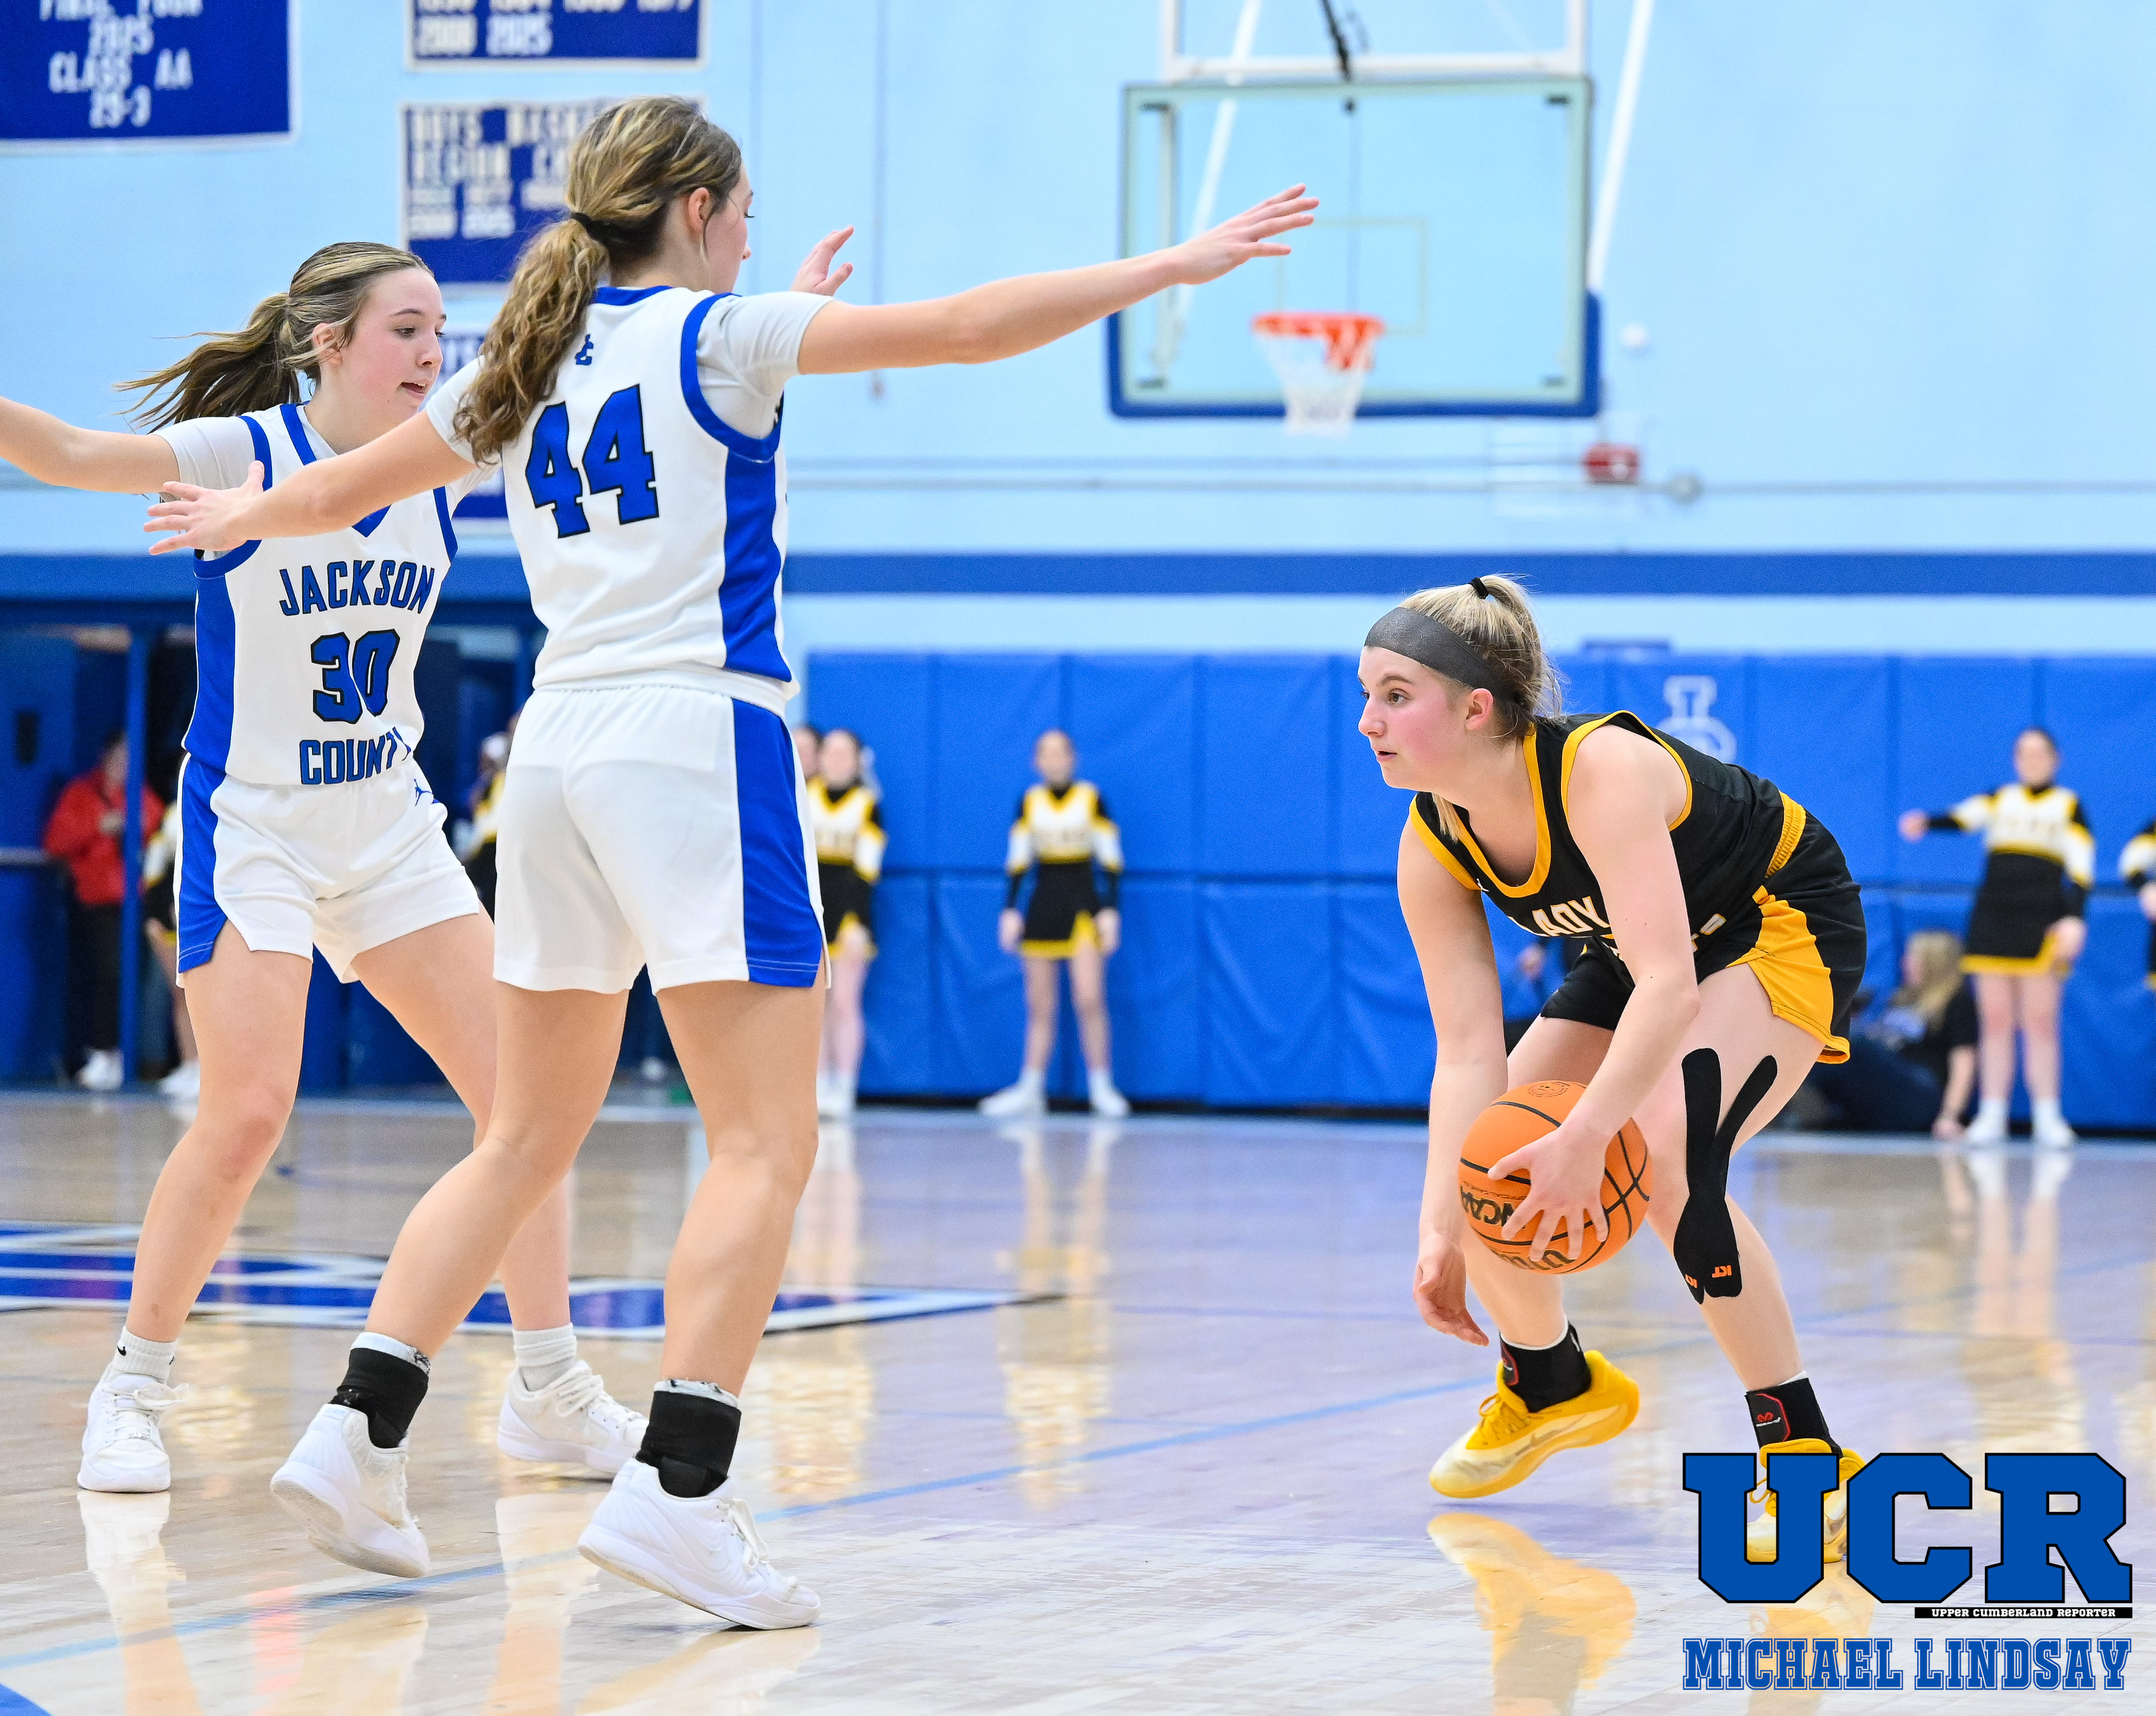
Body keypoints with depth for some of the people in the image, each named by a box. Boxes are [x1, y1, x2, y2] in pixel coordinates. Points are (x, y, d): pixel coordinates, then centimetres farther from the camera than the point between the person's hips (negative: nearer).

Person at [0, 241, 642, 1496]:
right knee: (250, 1111, -17)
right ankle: (135, 1393, 1)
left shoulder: (445, 469, 1)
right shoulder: (244, 451, -14)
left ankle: (551, 1393, 10)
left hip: (391, 830, 6)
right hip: (251, 828, -6)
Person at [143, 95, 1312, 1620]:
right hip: (697, 740, -7)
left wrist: (246, 518, 52)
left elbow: (352, 483, 30)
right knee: (767, 1147, -7)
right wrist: (1179, 263, -2)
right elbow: (967, 327, -7)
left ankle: (357, 1437, 9)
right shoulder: (720, 337, -2)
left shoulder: (524, 371, 15)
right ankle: (676, 1490, -19)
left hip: (559, 752, 7)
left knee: (529, 1143, 16)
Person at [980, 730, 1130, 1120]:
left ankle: (1102, 1087, -4)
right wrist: (1010, 911, 4)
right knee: (1040, 1007, 4)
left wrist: (1110, 911, -7)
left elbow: (1111, 860, 0)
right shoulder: (1029, 803, 7)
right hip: (1042, 908, 3)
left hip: (1083, 905, -3)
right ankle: (1030, 1090, 8)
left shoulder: (1091, 799, -1)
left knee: (1089, 1000, -15)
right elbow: (1017, 861, 10)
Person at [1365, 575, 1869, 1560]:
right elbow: (1468, 1052, -17)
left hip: (1786, 923, -8)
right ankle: (1551, 1386, 31)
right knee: (1482, 1169, 0)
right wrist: (1442, 1229, -27)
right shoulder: (1433, 850, -16)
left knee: (1663, 1163, -30)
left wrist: (1586, 1137, -56)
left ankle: (1809, 1461, -22)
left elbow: (1671, 988, -45)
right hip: (1637, 952, 8)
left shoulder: (1603, 771, -37)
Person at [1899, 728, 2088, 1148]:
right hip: (1992, 920, 2)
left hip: (2042, 924, -2)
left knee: (2040, 1022, -5)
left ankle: (2047, 1117, -1)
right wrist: (1926, 823, -30)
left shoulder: (2068, 806, 8)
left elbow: (2081, 867, -1)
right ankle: (1991, 1116, 3)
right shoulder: (1998, 800, 13)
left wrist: (2075, 919, -15)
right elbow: (1963, 817, -8)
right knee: (1995, 1020, 1)